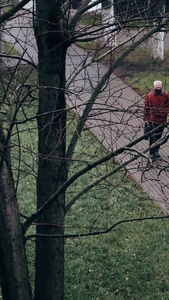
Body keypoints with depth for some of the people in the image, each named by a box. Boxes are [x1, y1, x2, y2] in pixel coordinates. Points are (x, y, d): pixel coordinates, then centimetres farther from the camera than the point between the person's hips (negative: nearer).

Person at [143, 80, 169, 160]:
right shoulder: (149, 96, -5)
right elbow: (146, 108, 1)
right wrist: (145, 119, 0)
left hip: (162, 120, 3)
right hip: (152, 120, -2)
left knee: (159, 136, 13)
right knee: (152, 136, -3)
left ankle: (156, 151, 29)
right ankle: (151, 153, 7)